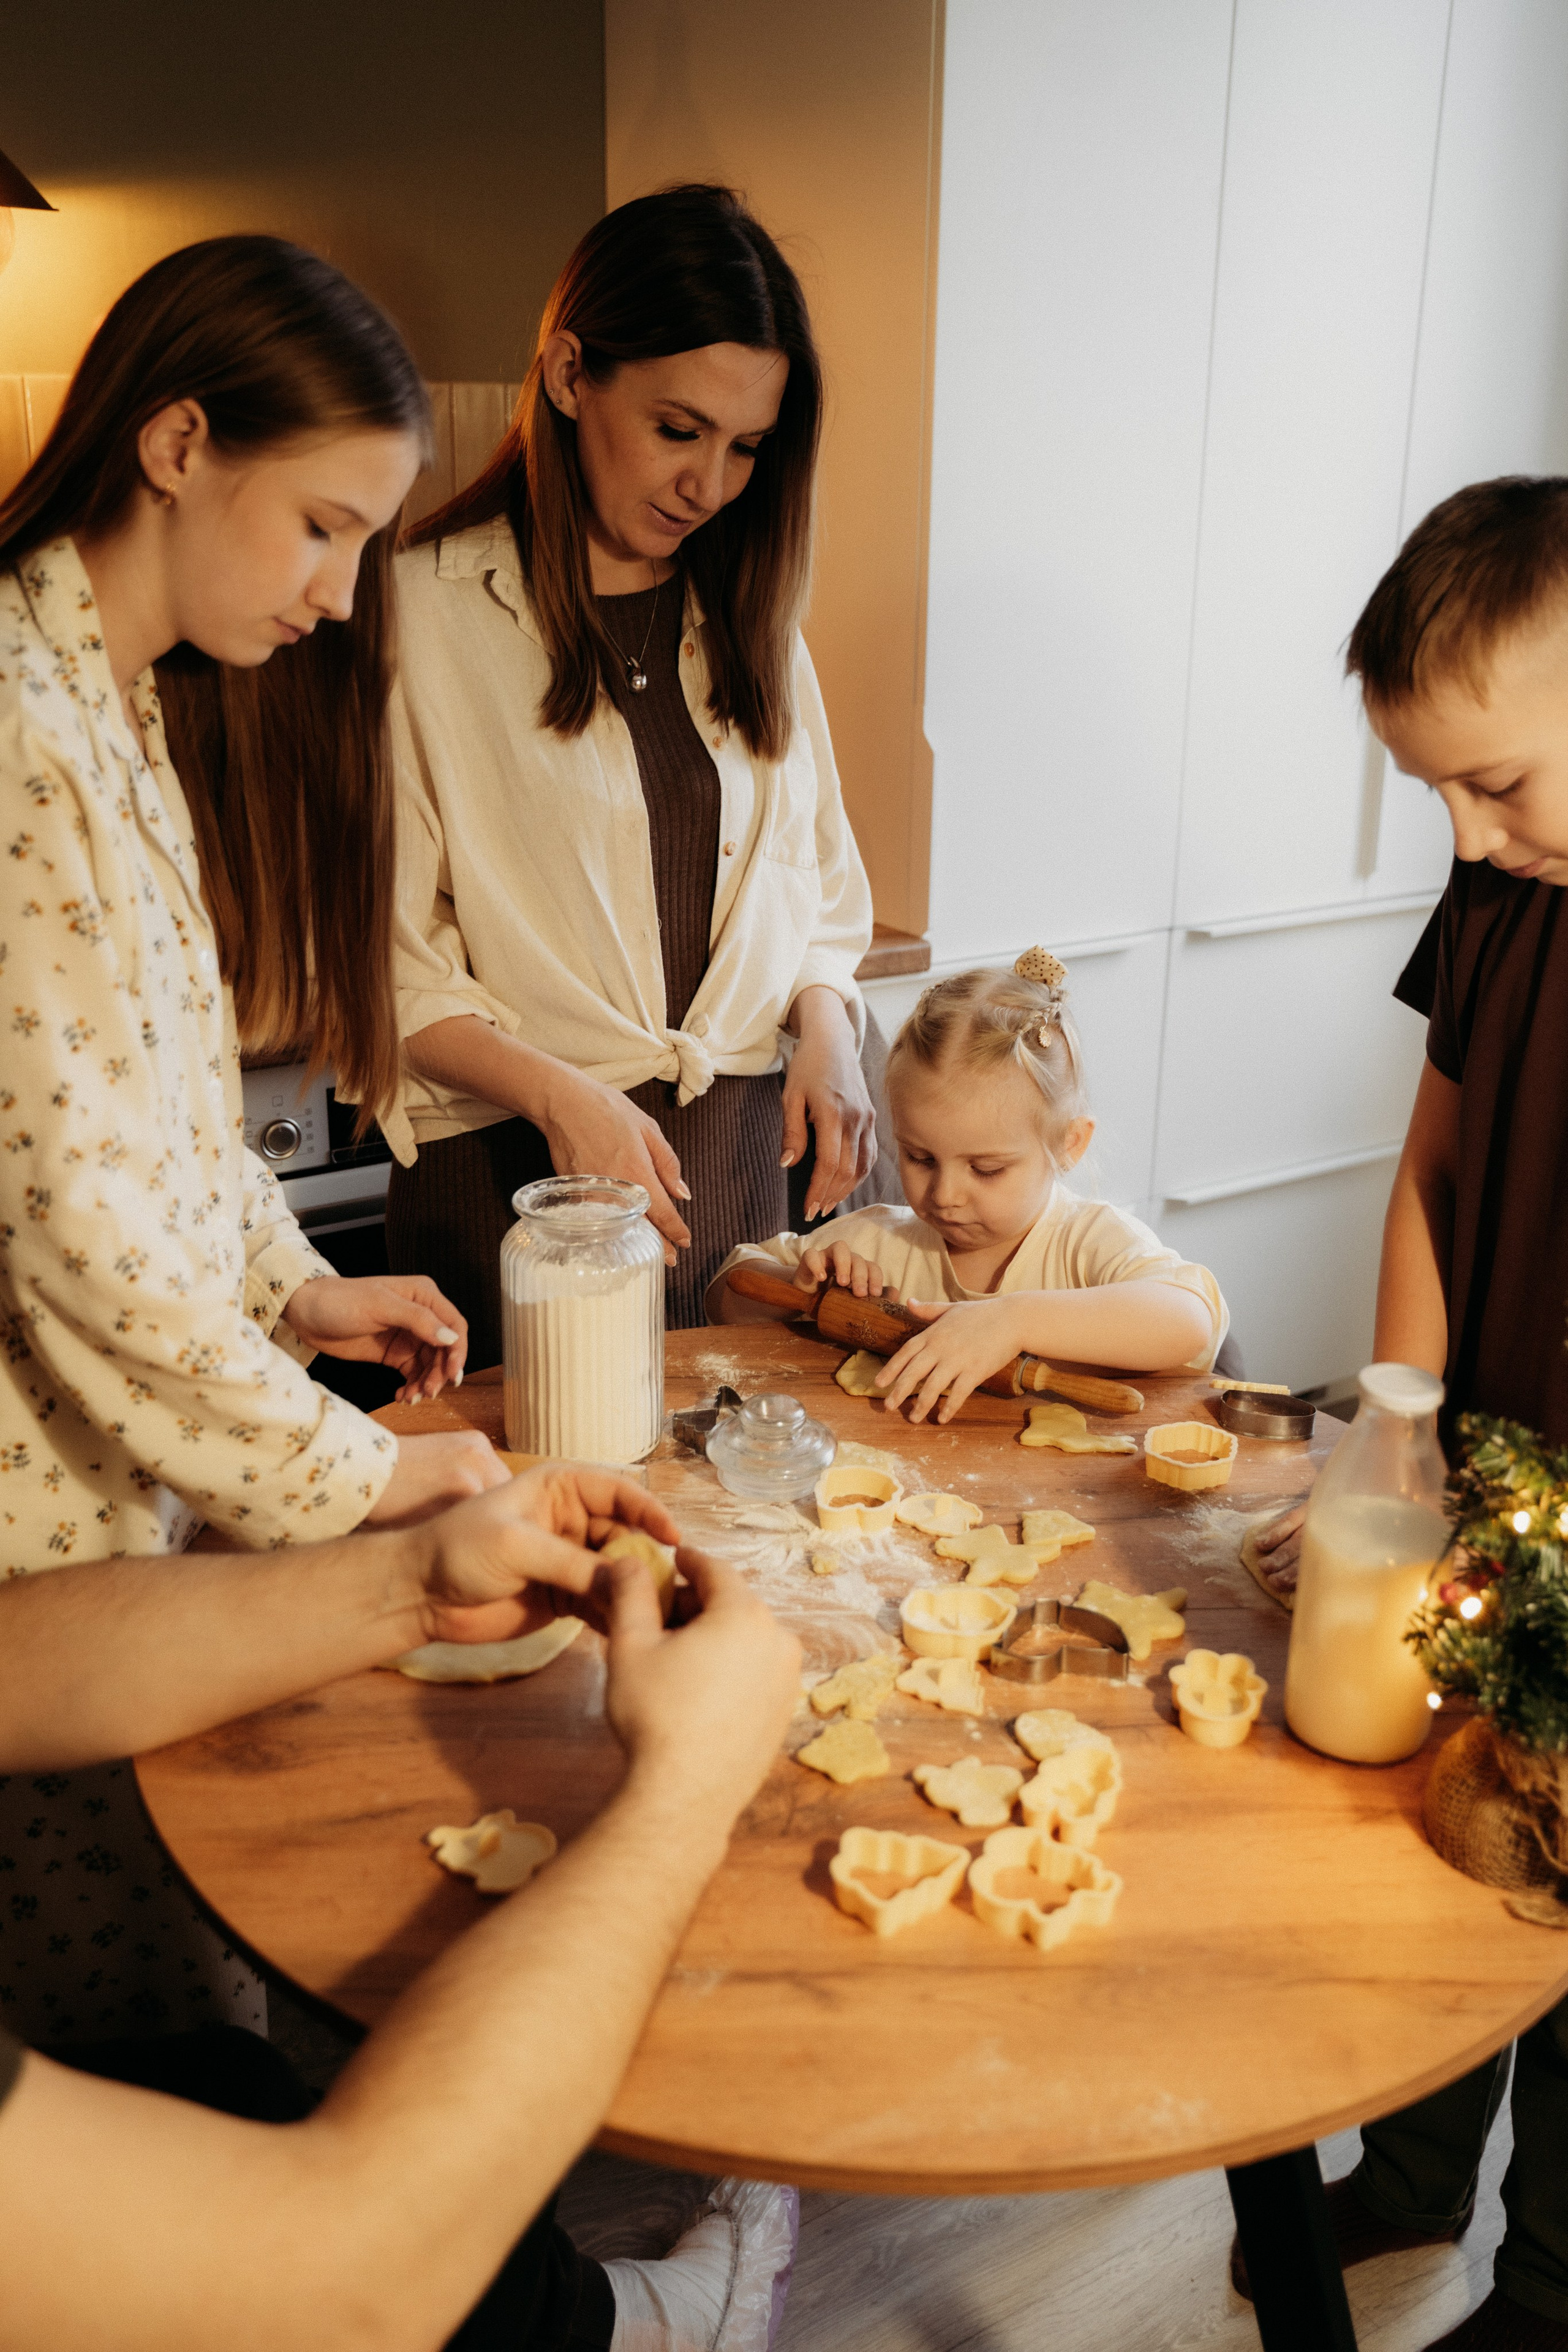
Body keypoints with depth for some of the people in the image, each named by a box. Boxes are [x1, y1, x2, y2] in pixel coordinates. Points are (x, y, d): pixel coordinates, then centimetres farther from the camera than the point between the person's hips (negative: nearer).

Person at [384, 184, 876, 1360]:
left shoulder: (749, 618, 12)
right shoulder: (424, 612, -8)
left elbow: (818, 881, 17)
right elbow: (374, 951, -8)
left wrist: (824, 1021, -2)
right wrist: (556, 1092, -19)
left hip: (736, 1153, 5)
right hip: (514, 1164, -5)